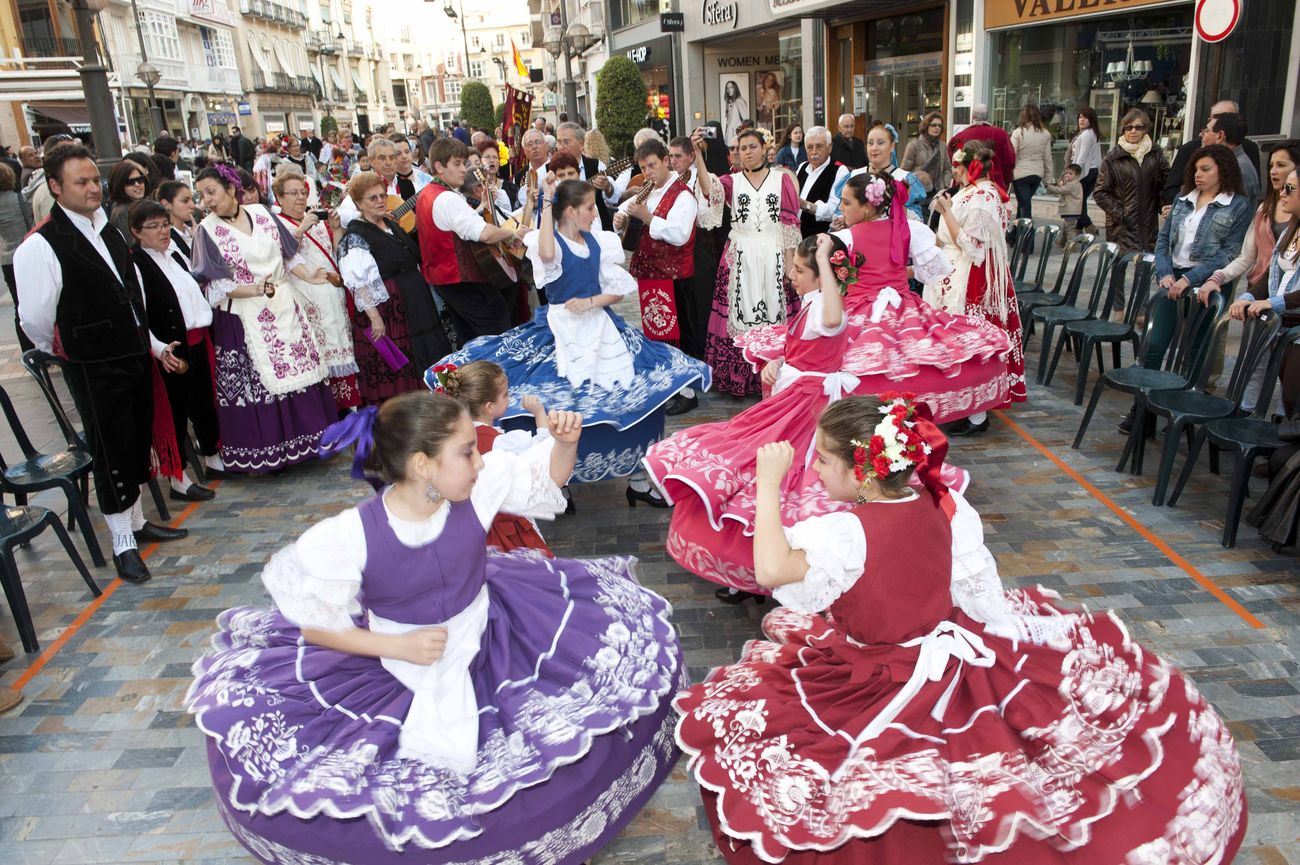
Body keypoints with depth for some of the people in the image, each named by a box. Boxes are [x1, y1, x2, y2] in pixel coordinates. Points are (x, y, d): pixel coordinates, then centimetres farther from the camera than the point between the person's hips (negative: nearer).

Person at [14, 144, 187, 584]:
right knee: (111, 452, 3)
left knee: (138, 444, 18)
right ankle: (123, 542, 18)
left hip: (135, 356, 7)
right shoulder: (40, 247, -17)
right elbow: (35, 320, -12)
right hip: (94, 370, -7)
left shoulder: (108, 230, 8)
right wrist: (70, 351, 4)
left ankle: (137, 521, 36)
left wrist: (149, 343, 16)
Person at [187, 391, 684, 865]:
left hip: (486, 637, 2)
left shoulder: (483, 483, -16)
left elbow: (549, 477, -1)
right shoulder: (348, 537, -24)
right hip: (398, 661, -1)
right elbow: (313, 625, -13)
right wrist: (397, 646, -22)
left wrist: (565, 442, -22)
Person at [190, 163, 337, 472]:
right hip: (244, 317, -4)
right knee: (257, 380, 0)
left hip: (283, 307, 4)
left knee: (299, 368, 7)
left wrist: (309, 276, -5)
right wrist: (257, 290, -24)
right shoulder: (207, 230, -5)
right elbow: (218, 283, -11)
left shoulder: (261, 213, 5)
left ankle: (306, 434, 21)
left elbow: (288, 253, 11)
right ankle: (266, 450, 12)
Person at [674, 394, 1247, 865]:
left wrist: (769, 486, -31)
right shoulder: (940, 505, -9)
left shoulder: (849, 533, -29)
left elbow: (771, 570, -40)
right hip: (947, 650, 7)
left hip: (886, 683, -6)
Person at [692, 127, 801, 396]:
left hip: (774, 257, -1)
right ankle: (739, 376, 8)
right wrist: (698, 154, -26)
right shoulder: (732, 181, 10)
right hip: (740, 259, 1)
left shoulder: (781, 178, 7)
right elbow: (710, 188, -13)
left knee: (774, 314, -1)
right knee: (740, 314, 0)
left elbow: (790, 222, 3)